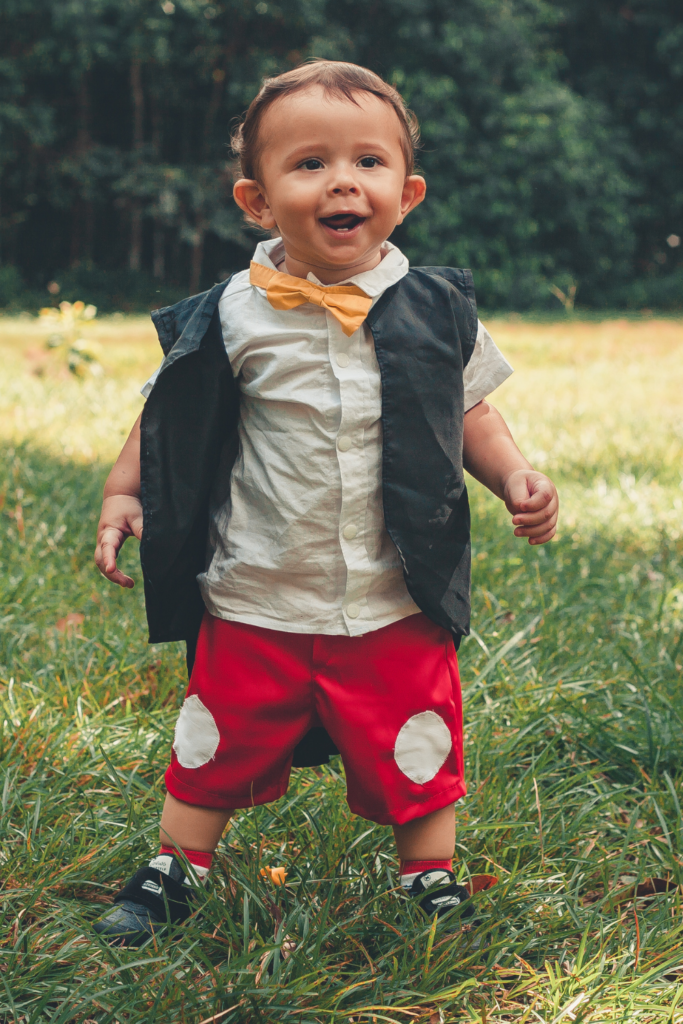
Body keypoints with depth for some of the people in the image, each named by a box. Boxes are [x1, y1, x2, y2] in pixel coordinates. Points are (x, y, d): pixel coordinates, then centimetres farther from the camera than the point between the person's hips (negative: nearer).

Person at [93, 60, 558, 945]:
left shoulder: (435, 311, -4)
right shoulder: (232, 319, -7)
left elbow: (471, 413, 9)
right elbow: (165, 415, 6)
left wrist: (518, 481, -6)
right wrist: (123, 493, -4)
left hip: (397, 606, 0)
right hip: (255, 603, 0)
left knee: (418, 761, 10)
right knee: (218, 751, 15)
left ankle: (434, 886, 33)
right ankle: (174, 874, 37)